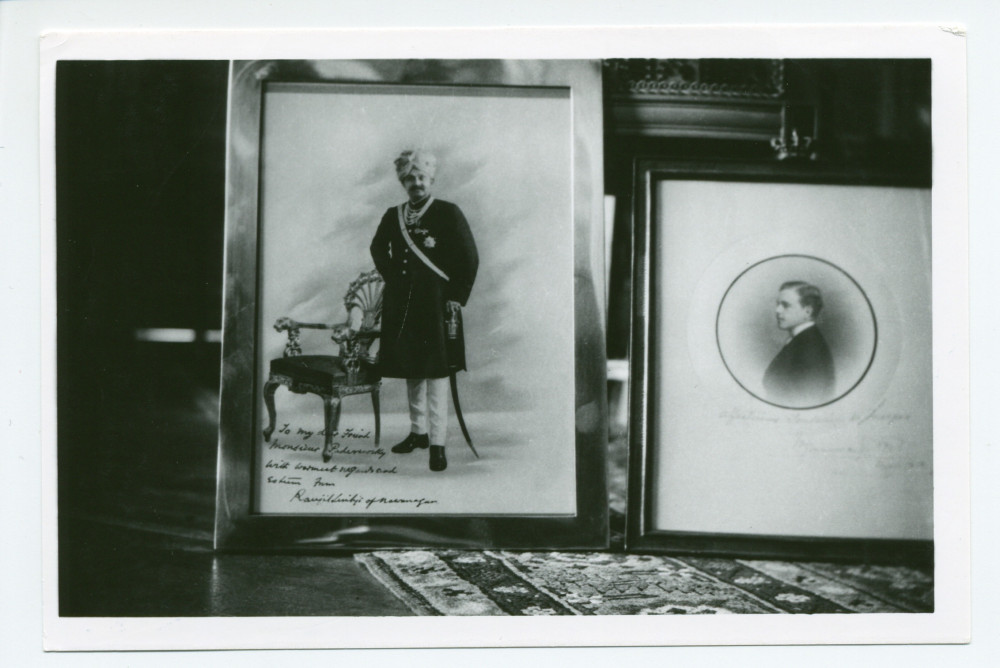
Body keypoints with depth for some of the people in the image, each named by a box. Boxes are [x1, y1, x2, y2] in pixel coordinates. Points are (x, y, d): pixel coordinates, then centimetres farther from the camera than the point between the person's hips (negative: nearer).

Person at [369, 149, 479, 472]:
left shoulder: (449, 214, -4)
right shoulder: (393, 217, 10)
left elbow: (469, 260, -4)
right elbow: (378, 250, 28)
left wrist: (456, 297, -8)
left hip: (436, 304, -5)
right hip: (401, 305, 5)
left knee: (436, 373, -7)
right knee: (411, 373, 11)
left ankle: (438, 443, -5)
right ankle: (418, 431, 24)